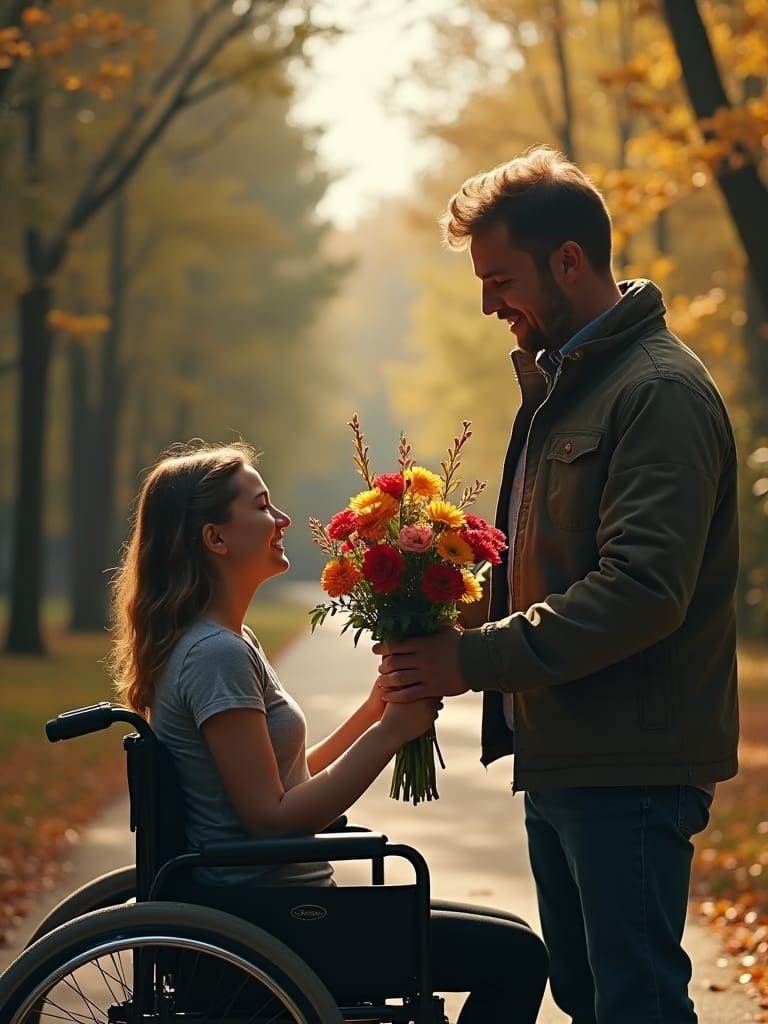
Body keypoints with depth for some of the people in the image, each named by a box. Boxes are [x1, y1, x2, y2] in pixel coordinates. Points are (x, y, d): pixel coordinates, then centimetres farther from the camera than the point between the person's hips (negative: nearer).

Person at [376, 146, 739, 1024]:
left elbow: (642, 590, -23)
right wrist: (447, 626, 6)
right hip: (561, 756, 10)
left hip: (630, 765, -10)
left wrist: (474, 659, -21)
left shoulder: (659, 391, -15)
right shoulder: (559, 382, 18)